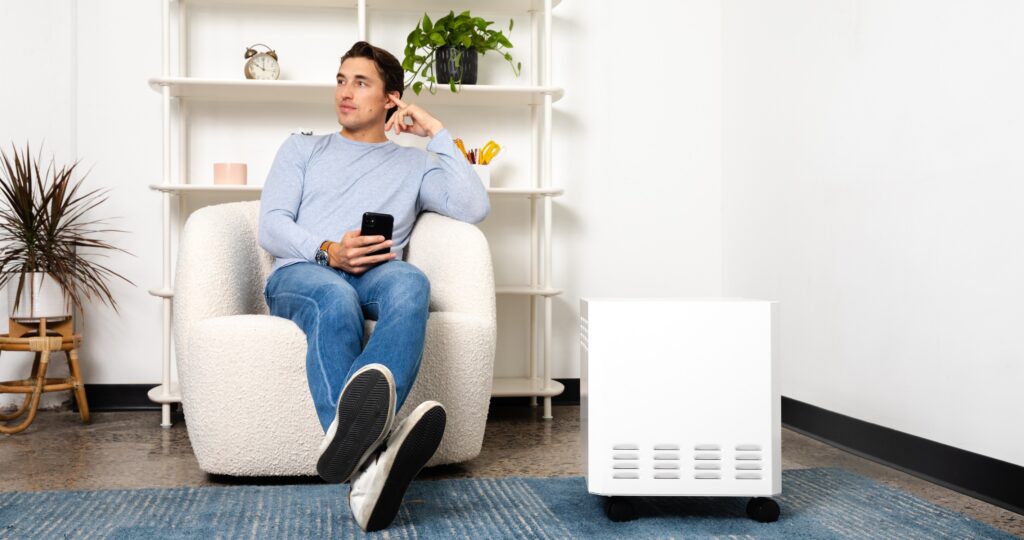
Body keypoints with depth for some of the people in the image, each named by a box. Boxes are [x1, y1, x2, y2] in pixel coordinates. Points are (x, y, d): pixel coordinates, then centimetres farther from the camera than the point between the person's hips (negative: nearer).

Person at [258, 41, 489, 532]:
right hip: (300, 273, 0)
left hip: (374, 276, 1)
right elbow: (270, 227, 11)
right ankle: (366, 462, -65)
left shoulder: (415, 164, 26)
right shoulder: (302, 148, 28)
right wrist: (327, 251, -10)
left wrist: (436, 133, 12)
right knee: (335, 297, -39)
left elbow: (474, 208, 6)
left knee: (410, 282, -38)